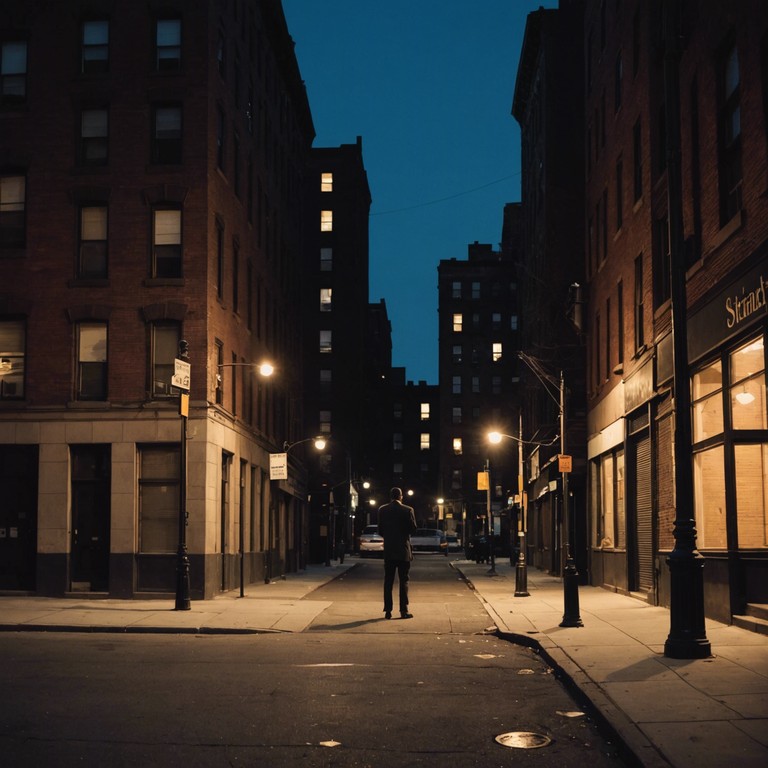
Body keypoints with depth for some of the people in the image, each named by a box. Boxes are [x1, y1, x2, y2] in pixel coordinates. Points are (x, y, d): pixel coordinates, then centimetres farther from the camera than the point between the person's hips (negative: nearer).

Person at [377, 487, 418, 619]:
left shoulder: (382, 510, 0)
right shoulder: (407, 510, -8)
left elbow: (380, 530, 3)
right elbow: (413, 528, -7)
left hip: (388, 550, 2)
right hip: (403, 550, -2)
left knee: (388, 581, 6)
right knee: (403, 581, 2)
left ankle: (388, 611, 3)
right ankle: (404, 611, -1)